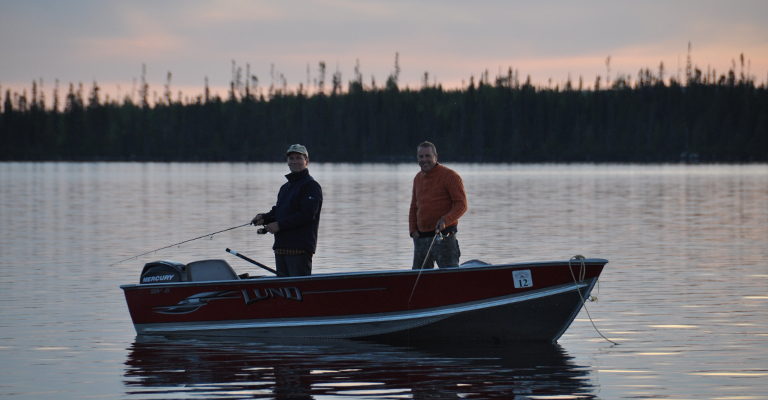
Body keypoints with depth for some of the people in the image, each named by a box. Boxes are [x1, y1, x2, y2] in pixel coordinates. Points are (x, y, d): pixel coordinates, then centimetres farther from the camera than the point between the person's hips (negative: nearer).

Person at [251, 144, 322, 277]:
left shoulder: (311, 185, -7)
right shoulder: (285, 187, 22)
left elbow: (307, 214, -17)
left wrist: (279, 225, -17)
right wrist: (264, 218, 2)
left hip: (300, 248, -9)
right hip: (281, 248, 9)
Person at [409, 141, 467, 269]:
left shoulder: (449, 176, -6)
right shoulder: (418, 178, 15)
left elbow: (461, 204, -10)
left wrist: (445, 220, -24)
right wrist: (413, 229, 10)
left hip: (443, 236, -7)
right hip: (421, 237, 7)